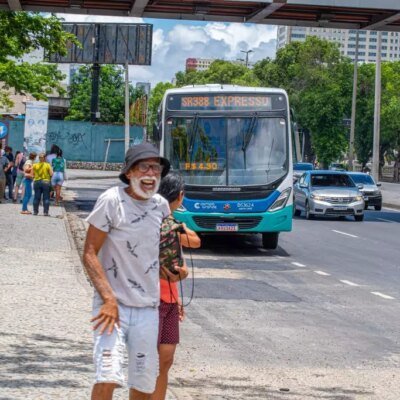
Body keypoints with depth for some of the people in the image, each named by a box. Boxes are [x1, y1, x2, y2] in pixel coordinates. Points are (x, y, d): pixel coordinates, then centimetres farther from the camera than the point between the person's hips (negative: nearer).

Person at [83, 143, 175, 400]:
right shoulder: (112, 200, -10)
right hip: (113, 304, -6)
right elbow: (89, 254, -12)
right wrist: (109, 298, -21)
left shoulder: (161, 206, 7)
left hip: (148, 308, 6)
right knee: (108, 378, -20)